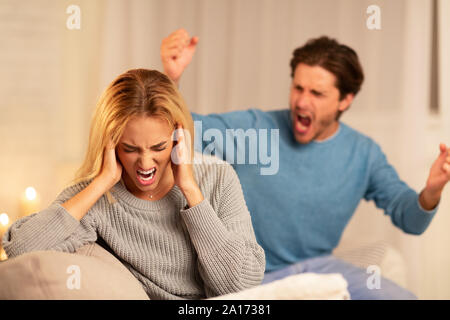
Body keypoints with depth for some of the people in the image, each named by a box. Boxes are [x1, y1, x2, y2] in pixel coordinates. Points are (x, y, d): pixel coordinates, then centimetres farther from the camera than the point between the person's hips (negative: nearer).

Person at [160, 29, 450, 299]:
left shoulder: (363, 154, -1)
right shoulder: (252, 129, -10)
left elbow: (409, 219, -3)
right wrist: (171, 79, -35)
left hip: (321, 266, 4)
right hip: (256, 279, -3)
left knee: (402, 299, -12)